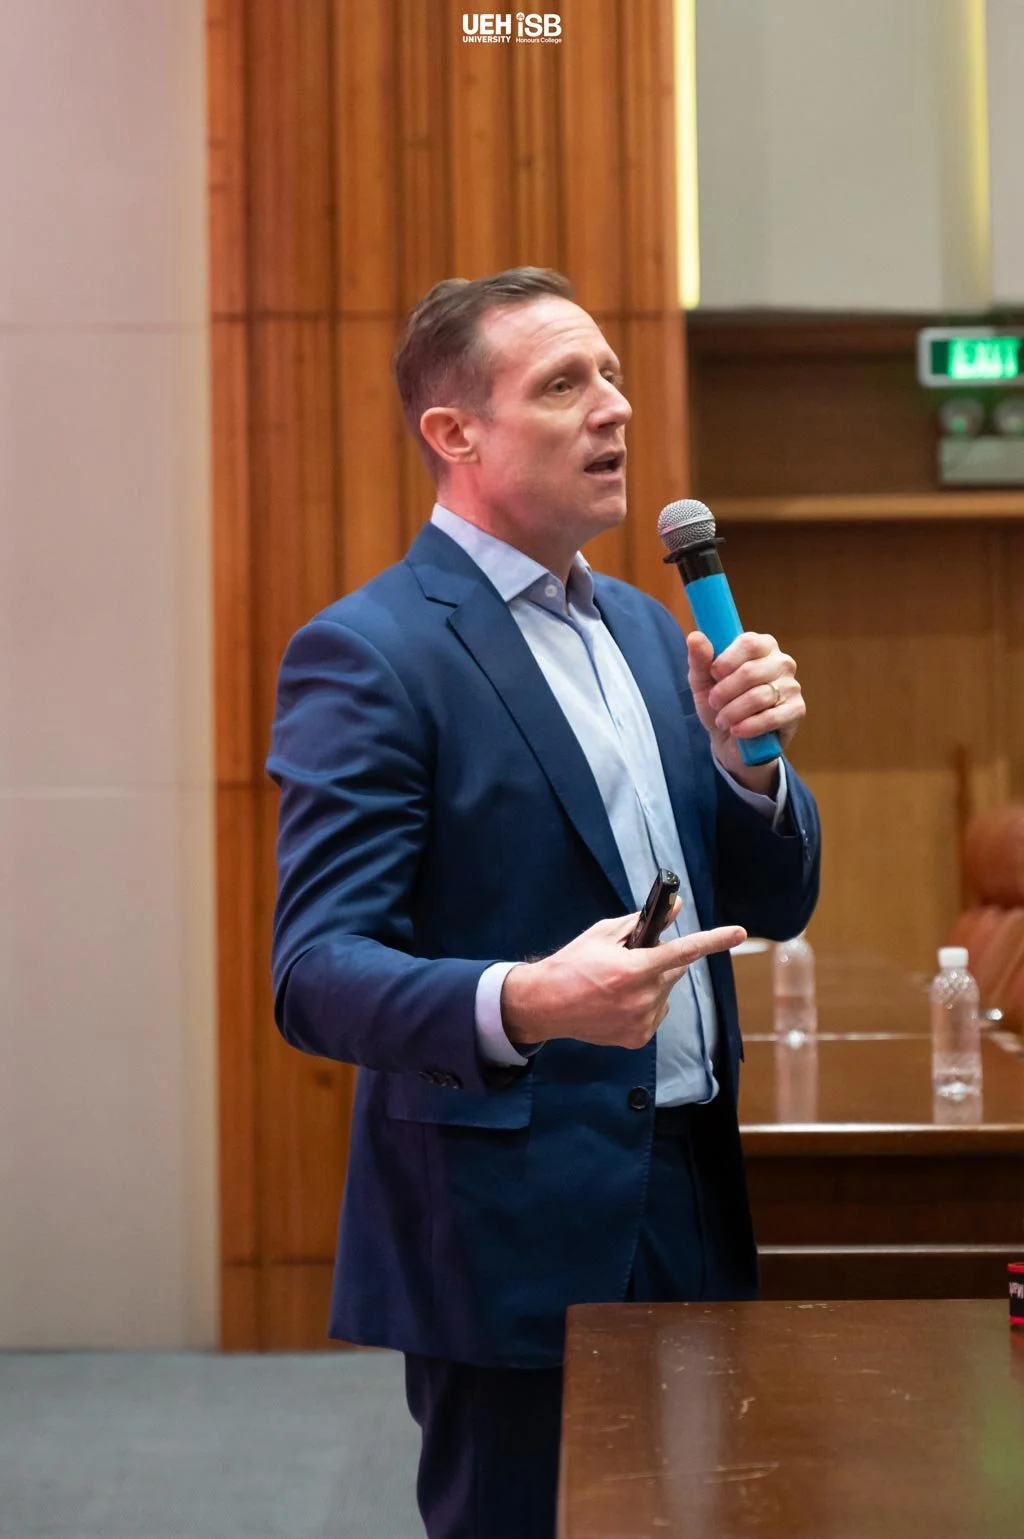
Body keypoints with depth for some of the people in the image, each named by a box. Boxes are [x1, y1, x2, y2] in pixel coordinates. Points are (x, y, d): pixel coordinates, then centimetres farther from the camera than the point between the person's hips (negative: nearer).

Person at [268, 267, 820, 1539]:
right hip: (518, 1240, -7)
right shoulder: (367, 654, -11)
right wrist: (519, 1004, -35)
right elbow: (314, 976, -18)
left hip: (692, 1206, 7)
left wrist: (750, 763, -6)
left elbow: (770, 907, 14)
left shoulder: (644, 629, 13)